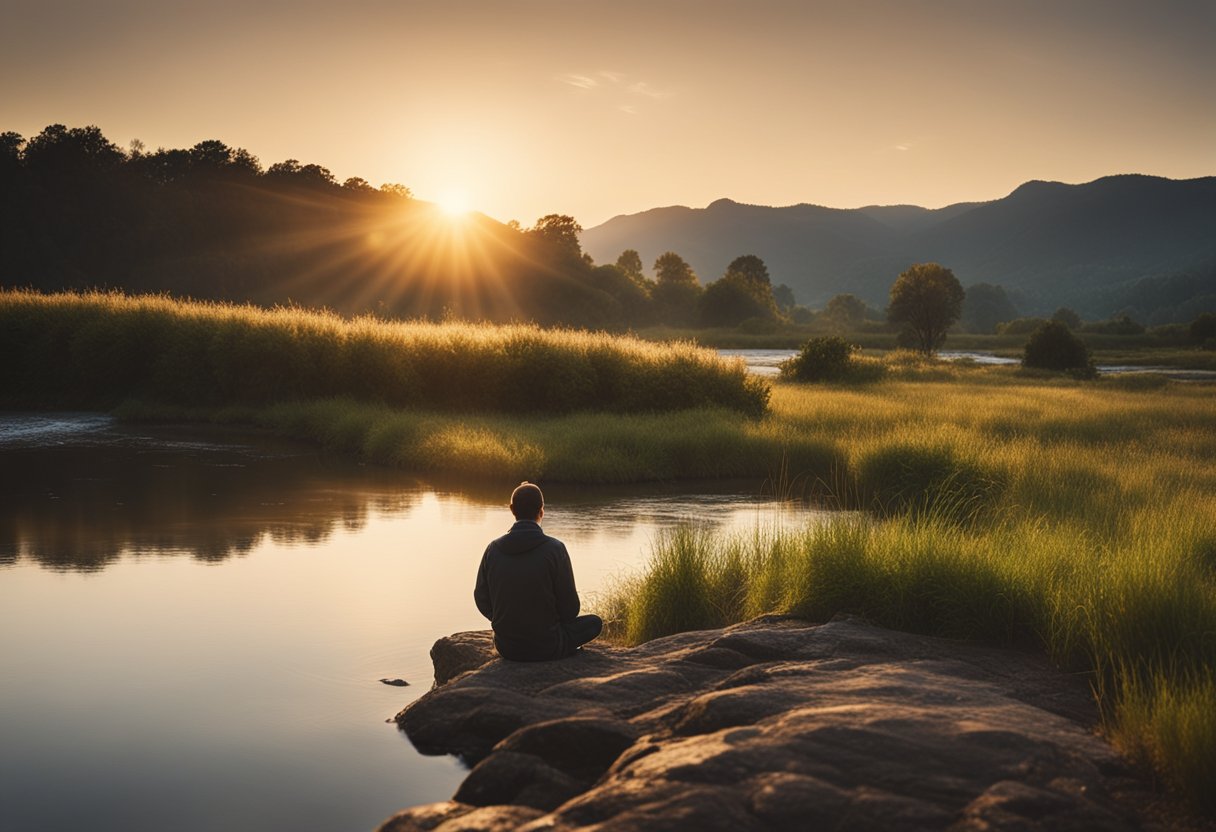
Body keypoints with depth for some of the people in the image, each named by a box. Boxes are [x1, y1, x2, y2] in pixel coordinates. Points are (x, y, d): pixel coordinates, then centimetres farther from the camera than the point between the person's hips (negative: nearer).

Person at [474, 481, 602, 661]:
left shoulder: (493, 549, -6)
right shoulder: (555, 549, -16)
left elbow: (482, 601, 2)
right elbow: (570, 609, -10)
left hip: (505, 647, 6)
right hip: (546, 647, -5)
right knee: (594, 622, 21)